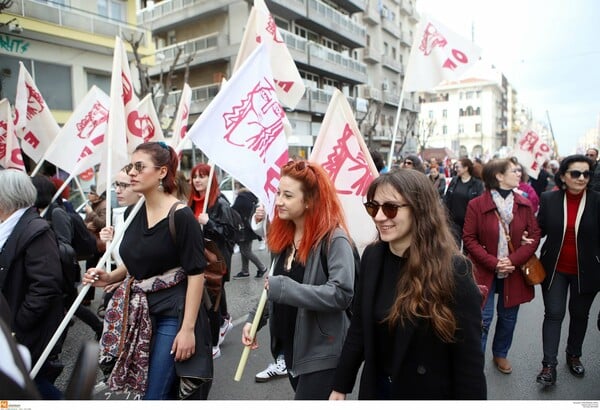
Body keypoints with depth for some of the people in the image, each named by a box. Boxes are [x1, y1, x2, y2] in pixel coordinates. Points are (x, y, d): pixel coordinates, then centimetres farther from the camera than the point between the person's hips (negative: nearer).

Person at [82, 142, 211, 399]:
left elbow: (196, 273, -17)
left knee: (155, 395, -2)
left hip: (171, 313, -7)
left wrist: (188, 328, -19)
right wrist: (109, 277, -1)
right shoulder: (132, 213, 5)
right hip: (137, 310, 7)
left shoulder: (181, 216, -16)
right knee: (140, 387, 17)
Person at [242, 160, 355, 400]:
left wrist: (284, 288, -27)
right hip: (291, 347, 8)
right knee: (302, 393, 23)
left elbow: (342, 294, -28)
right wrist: (254, 318, 4)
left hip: (322, 353, -7)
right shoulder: (284, 234, 3)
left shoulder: (333, 238, -19)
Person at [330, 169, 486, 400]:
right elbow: (359, 328, 2)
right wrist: (341, 386, 6)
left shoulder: (453, 270, -22)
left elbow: (469, 360, -17)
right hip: (375, 387, 4)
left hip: (429, 391, -4)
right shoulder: (372, 256, -7)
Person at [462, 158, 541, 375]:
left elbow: (534, 236, 0)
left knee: (508, 317, 16)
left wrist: (513, 260, -13)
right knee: (483, 319, -3)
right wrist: (493, 263, -17)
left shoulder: (525, 204, 0)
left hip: (514, 272, 4)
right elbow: (469, 238, -10)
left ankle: (500, 354, 39)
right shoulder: (476, 205, -11)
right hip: (484, 271, -4)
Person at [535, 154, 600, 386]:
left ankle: (574, 356, 39)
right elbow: (540, 229, 2)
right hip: (555, 268, 0)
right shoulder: (549, 199, -7)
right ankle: (549, 365, 10)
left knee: (579, 314, 17)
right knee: (554, 314, 2)